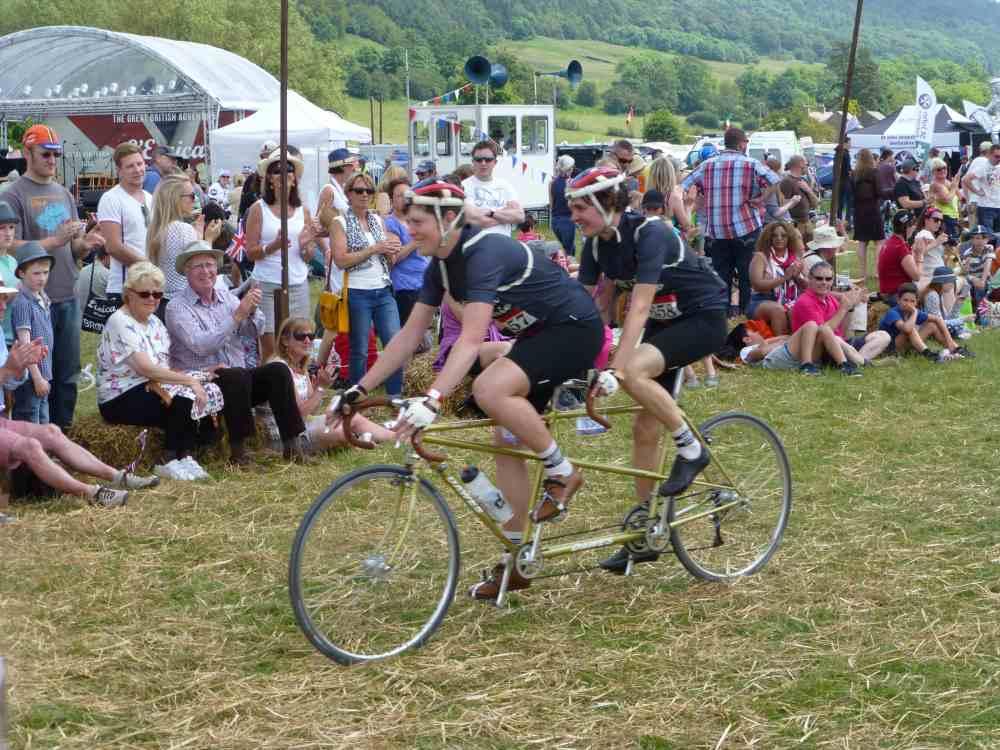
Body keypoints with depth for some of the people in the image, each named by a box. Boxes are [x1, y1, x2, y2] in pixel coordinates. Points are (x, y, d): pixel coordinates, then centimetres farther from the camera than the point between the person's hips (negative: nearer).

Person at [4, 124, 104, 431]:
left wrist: (86, 244, -6)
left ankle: (63, 433, 21)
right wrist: (56, 240, -21)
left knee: (68, 374, 11)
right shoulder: (14, 196, -6)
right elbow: (12, 247, -14)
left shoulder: (65, 194, 13)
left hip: (68, 298, 6)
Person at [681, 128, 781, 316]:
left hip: (716, 233, 3)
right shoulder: (751, 165, -2)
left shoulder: (707, 166, 7)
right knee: (748, 279, 6)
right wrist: (760, 200, -3)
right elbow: (778, 183, -12)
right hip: (746, 230, -3)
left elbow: (681, 189, 3)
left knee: (721, 280, 10)